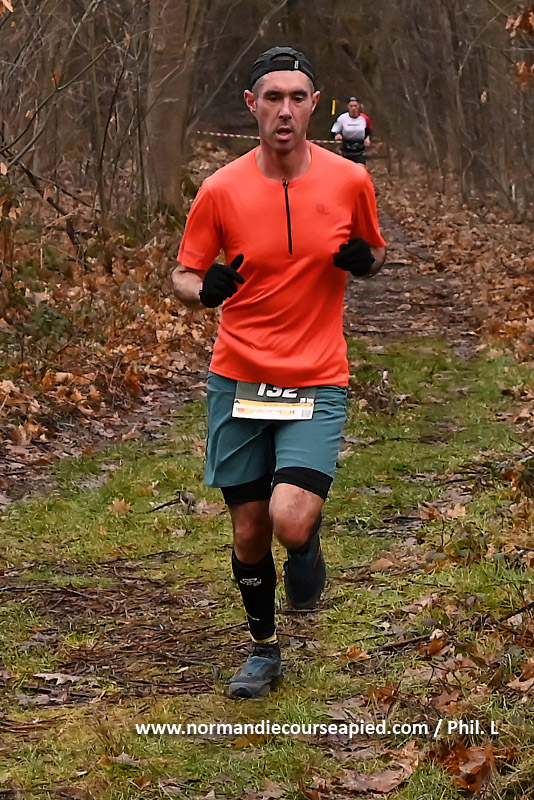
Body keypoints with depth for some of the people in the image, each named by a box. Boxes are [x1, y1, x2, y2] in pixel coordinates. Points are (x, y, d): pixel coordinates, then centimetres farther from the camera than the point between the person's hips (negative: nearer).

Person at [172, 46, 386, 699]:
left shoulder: (349, 181, -2)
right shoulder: (221, 191, -4)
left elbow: (374, 253, 15)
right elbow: (183, 276, 5)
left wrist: (363, 259, -9)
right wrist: (204, 289, -19)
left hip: (317, 382, -1)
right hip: (237, 380, 1)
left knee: (290, 522, -20)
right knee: (249, 534, 8)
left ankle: (307, 543, 18)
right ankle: (264, 649, 32)